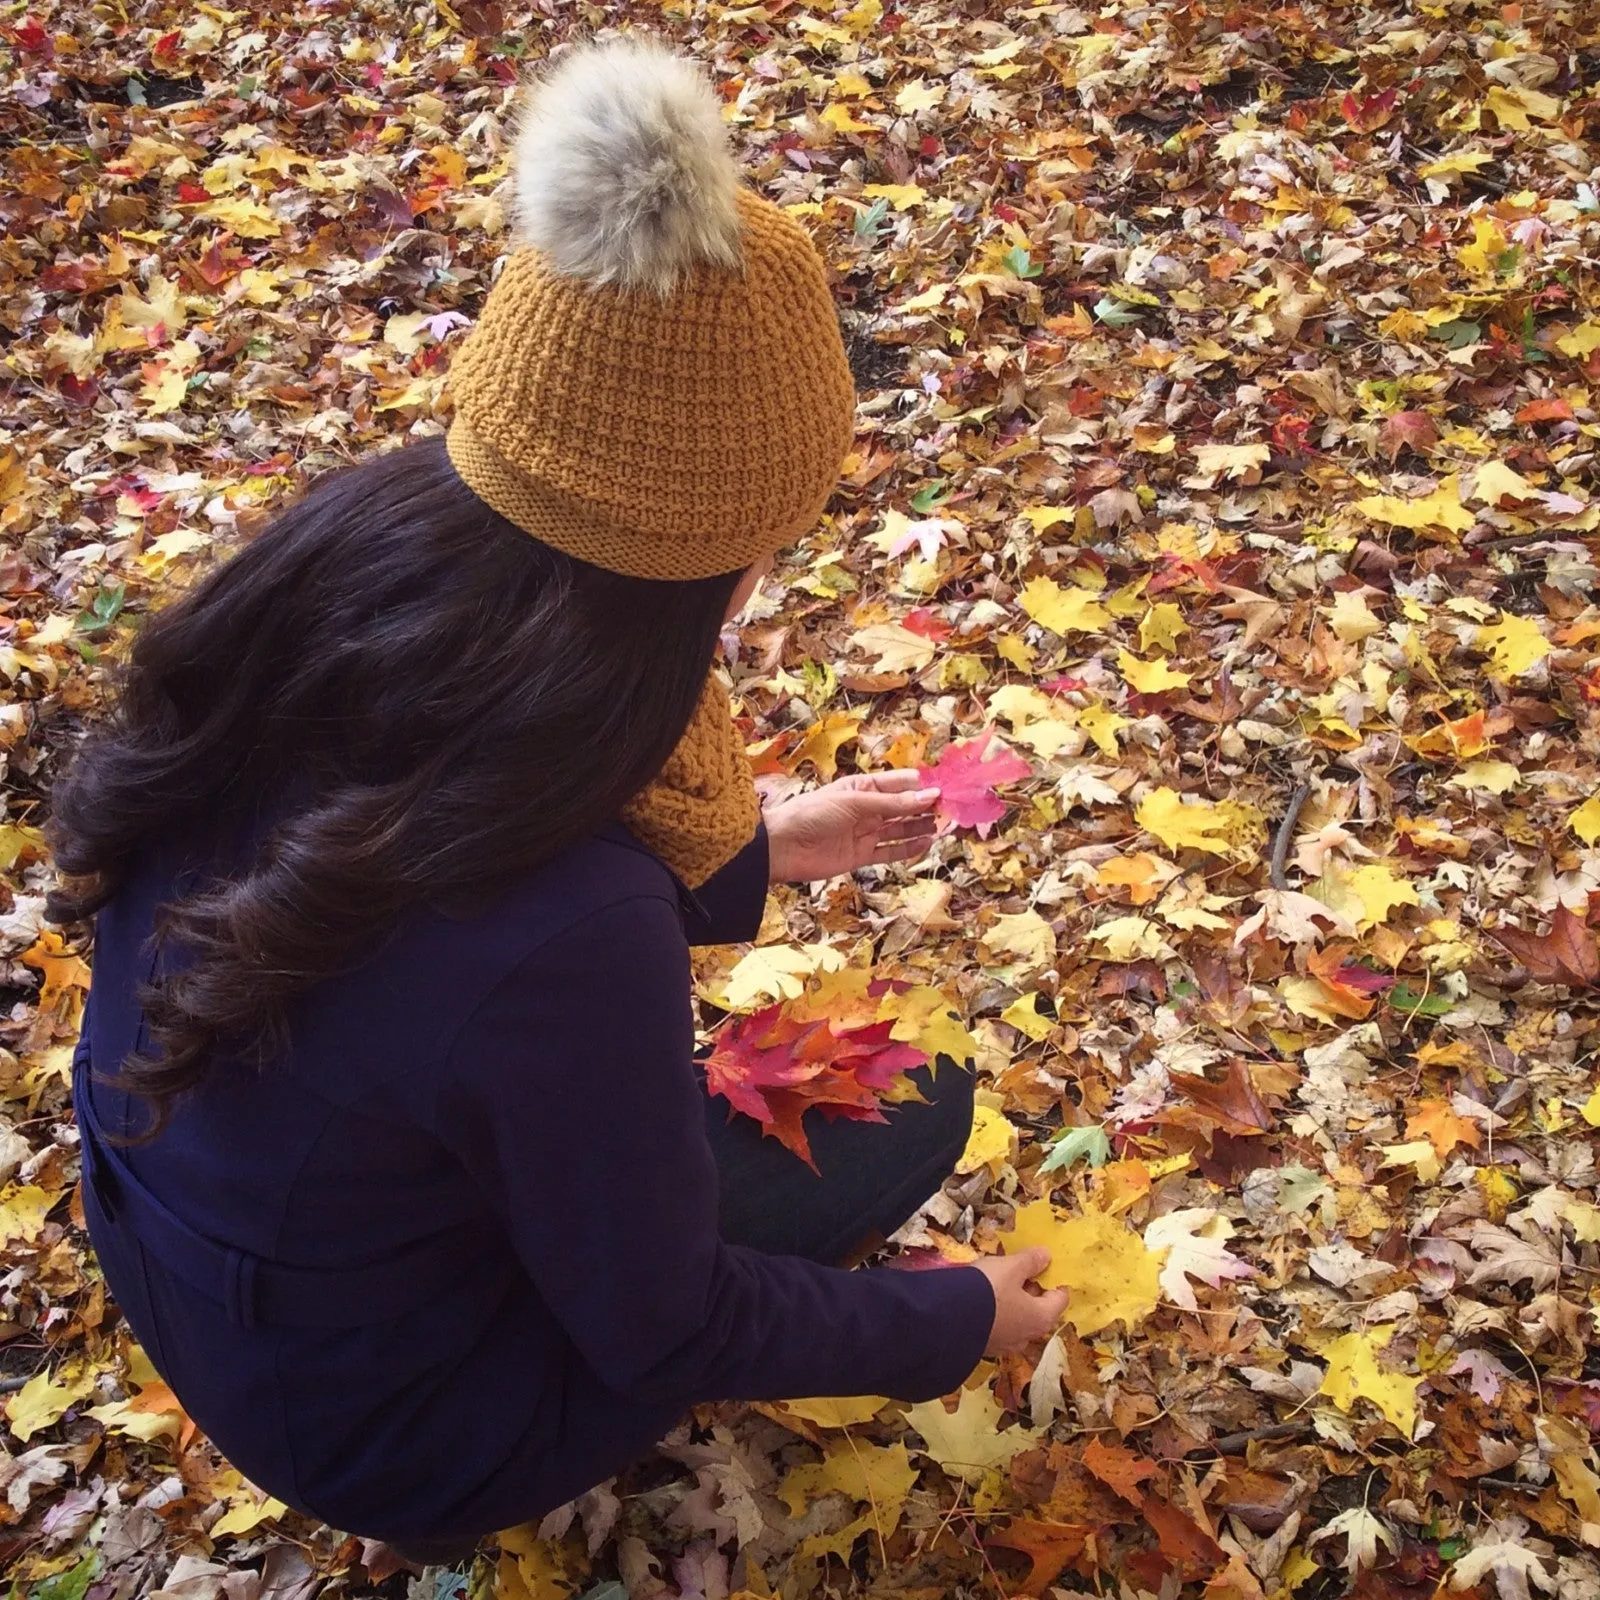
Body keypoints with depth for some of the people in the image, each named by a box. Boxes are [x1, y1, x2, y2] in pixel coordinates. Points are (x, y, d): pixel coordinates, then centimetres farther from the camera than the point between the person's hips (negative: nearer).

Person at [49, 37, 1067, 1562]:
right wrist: (958, 1319, -3)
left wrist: (756, 846, 12)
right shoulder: (567, 937, -41)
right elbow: (662, 1332, -20)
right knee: (912, 1099, 8)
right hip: (381, 1428, -5)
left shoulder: (331, 565, -21)